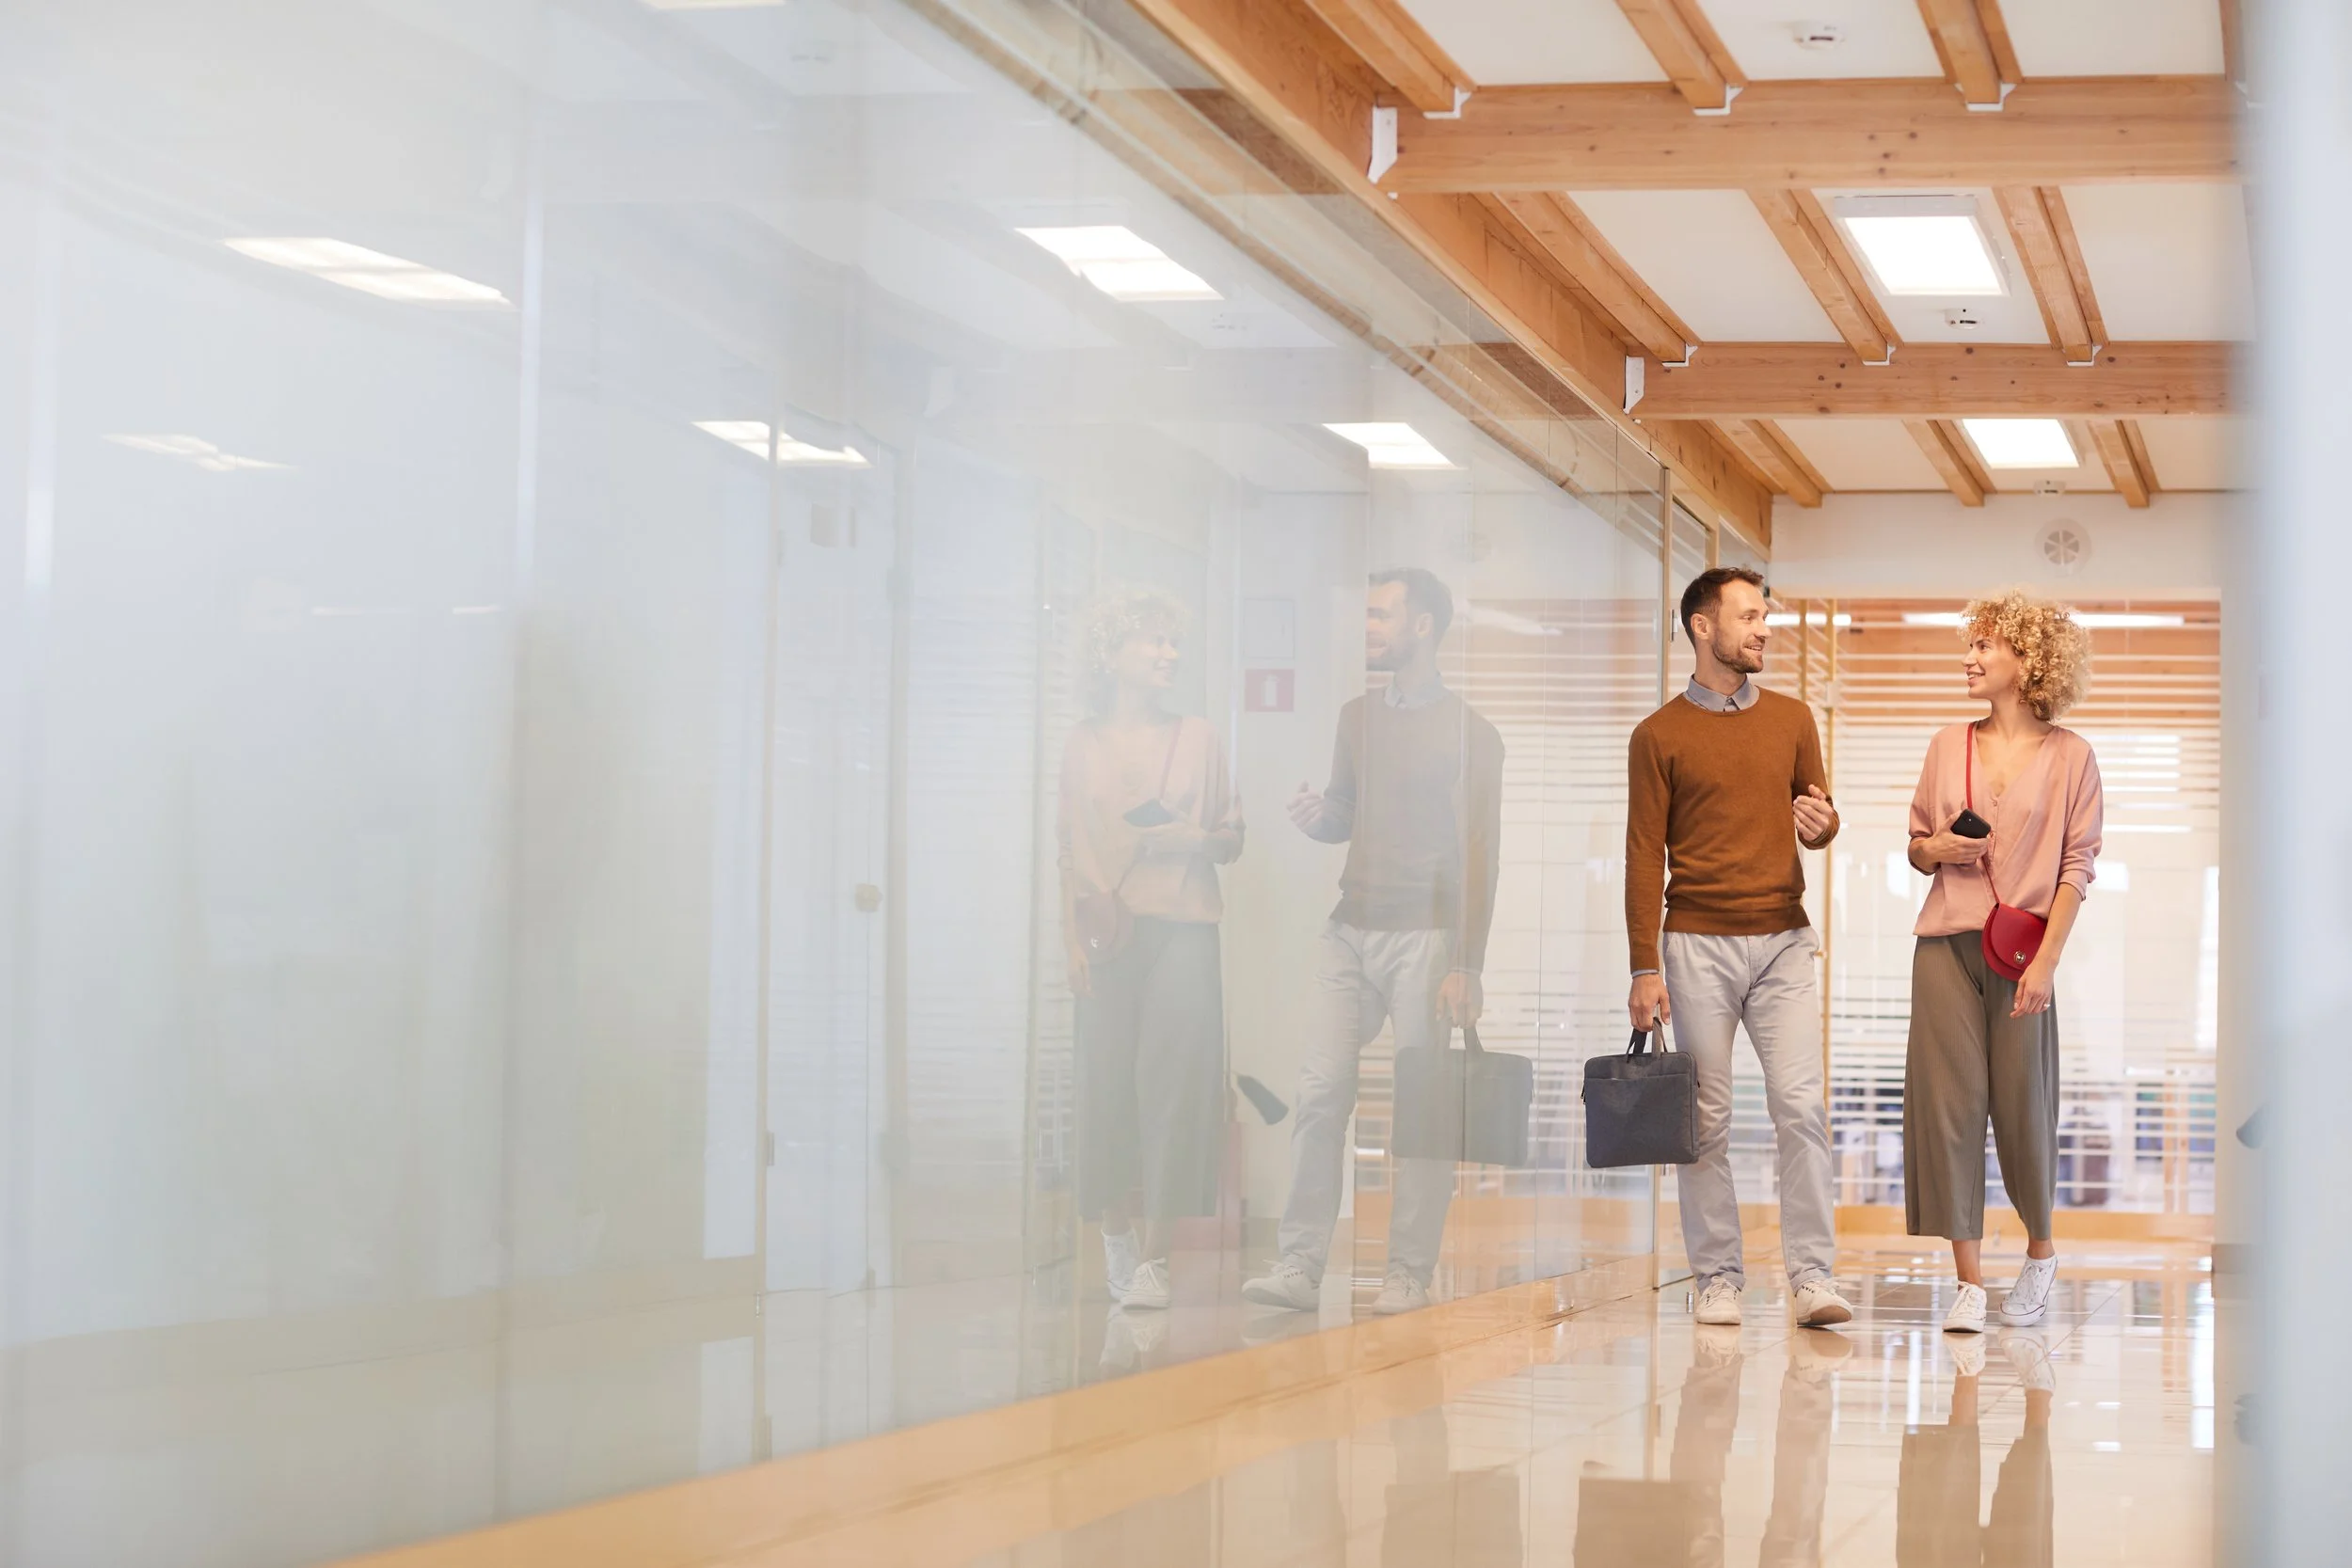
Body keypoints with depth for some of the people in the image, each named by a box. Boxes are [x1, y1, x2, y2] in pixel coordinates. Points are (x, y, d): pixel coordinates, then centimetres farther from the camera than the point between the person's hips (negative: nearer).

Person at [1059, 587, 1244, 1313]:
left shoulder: (1198, 737, 13)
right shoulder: (1083, 746, 11)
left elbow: (1233, 837, 16)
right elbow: (1071, 852, 8)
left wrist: (1195, 839, -6)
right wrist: (1073, 940, 0)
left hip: (1182, 931, 0)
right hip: (1109, 933, 0)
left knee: (1173, 1079, -11)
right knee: (1110, 1081, -3)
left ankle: (1153, 1255, -14)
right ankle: (1117, 1233, 13)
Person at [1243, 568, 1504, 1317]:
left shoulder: (1467, 733, -2)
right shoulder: (1357, 718, 15)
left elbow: (1480, 854, -6)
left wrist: (1465, 965, -13)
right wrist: (1317, 817, -1)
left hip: (1422, 937, -5)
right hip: (1351, 932, 5)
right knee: (1321, 1093, -5)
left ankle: (1409, 1274, 2)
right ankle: (1299, 1267, -7)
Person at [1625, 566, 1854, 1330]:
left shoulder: (1792, 719, 11)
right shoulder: (1660, 735, 1)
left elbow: (1820, 809, 19)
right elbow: (1644, 857, -1)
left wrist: (1821, 822, -7)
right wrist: (1645, 968, -7)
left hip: (1782, 943, 2)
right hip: (1698, 944, -2)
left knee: (1801, 1107, -8)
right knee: (1706, 1118, 0)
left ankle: (1812, 1276, -6)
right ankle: (1718, 1279, 7)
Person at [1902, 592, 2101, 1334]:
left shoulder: (2069, 756, 1)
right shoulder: (1949, 745, 11)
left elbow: (2077, 864, -2)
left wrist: (2046, 960, -10)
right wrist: (1937, 849, -5)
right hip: (1946, 944, 3)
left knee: (2023, 1106, 1)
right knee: (1949, 1102, -4)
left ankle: (2040, 1253, 26)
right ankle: (1969, 1282, 0)